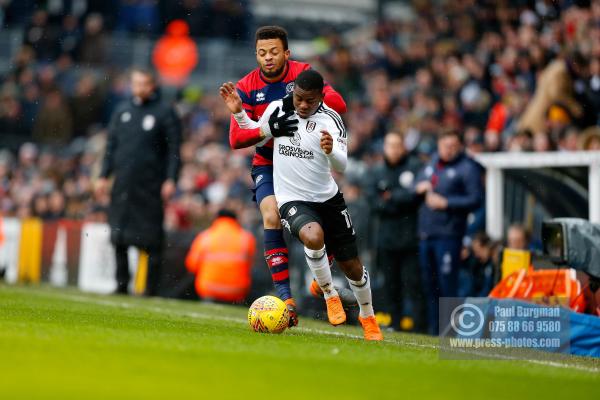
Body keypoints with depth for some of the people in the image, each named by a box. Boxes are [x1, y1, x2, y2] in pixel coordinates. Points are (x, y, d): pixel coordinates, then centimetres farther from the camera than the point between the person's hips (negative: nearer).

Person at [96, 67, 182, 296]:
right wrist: (104, 176, 12)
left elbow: (174, 149, -2)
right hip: (123, 184, 5)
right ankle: (121, 284, 13)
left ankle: (151, 288, 0)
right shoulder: (122, 112, 15)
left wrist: (170, 180, -10)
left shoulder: (164, 113, 1)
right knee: (119, 236, 5)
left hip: (150, 186, -5)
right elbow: (111, 145, 19)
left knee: (151, 238, -5)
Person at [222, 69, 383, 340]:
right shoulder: (277, 109, -4)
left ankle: (367, 316, 36)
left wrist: (331, 151, -44)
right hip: (292, 199, -1)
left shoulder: (331, 119, -13)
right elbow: (257, 136, 16)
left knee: (352, 267, 7)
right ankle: (329, 295, -10)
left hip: (328, 198, 1)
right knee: (313, 236, -35)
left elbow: (341, 167, -23)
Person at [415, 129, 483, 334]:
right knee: (429, 283, 12)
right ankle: (433, 328, 20)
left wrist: (446, 202, -15)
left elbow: (476, 200, -12)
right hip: (425, 232, 7)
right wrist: (419, 188, 2)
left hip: (448, 234, -7)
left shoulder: (467, 168, -6)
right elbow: (417, 185, 26)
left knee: (447, 284, -9)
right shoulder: (431, 163, 16)